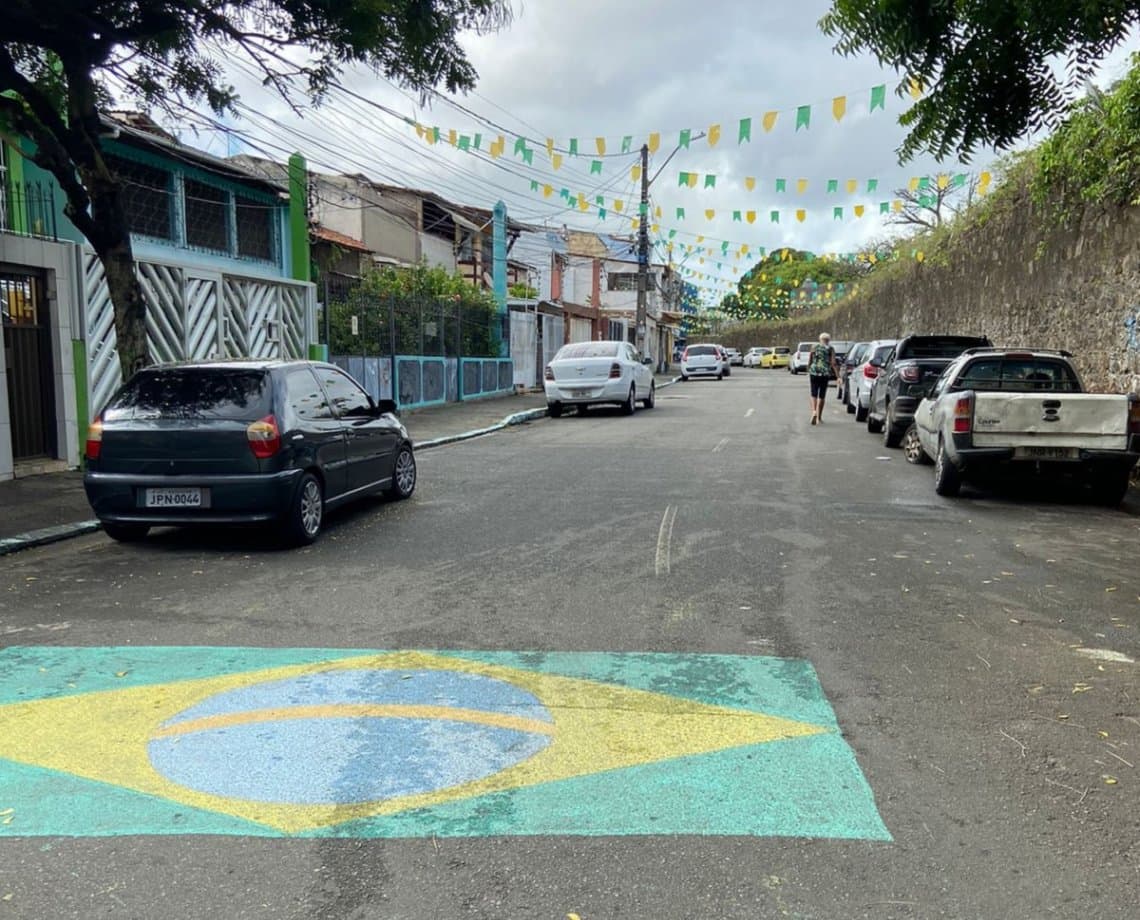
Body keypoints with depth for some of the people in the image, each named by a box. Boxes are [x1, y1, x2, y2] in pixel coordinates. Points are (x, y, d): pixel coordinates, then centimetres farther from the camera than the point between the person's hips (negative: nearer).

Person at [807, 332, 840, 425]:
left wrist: (808, 371, 21)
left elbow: (809, 361, 6)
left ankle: (814, 411, -17)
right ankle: (819, 418, 13)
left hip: (814, 372, 0)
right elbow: (833, 363, -5)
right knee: (821, 395, 8)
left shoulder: (814, 347, 5)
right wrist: (838, 376, -4)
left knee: (814, 394, 9)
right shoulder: (830, 349, 2)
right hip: (825, 373, 0)